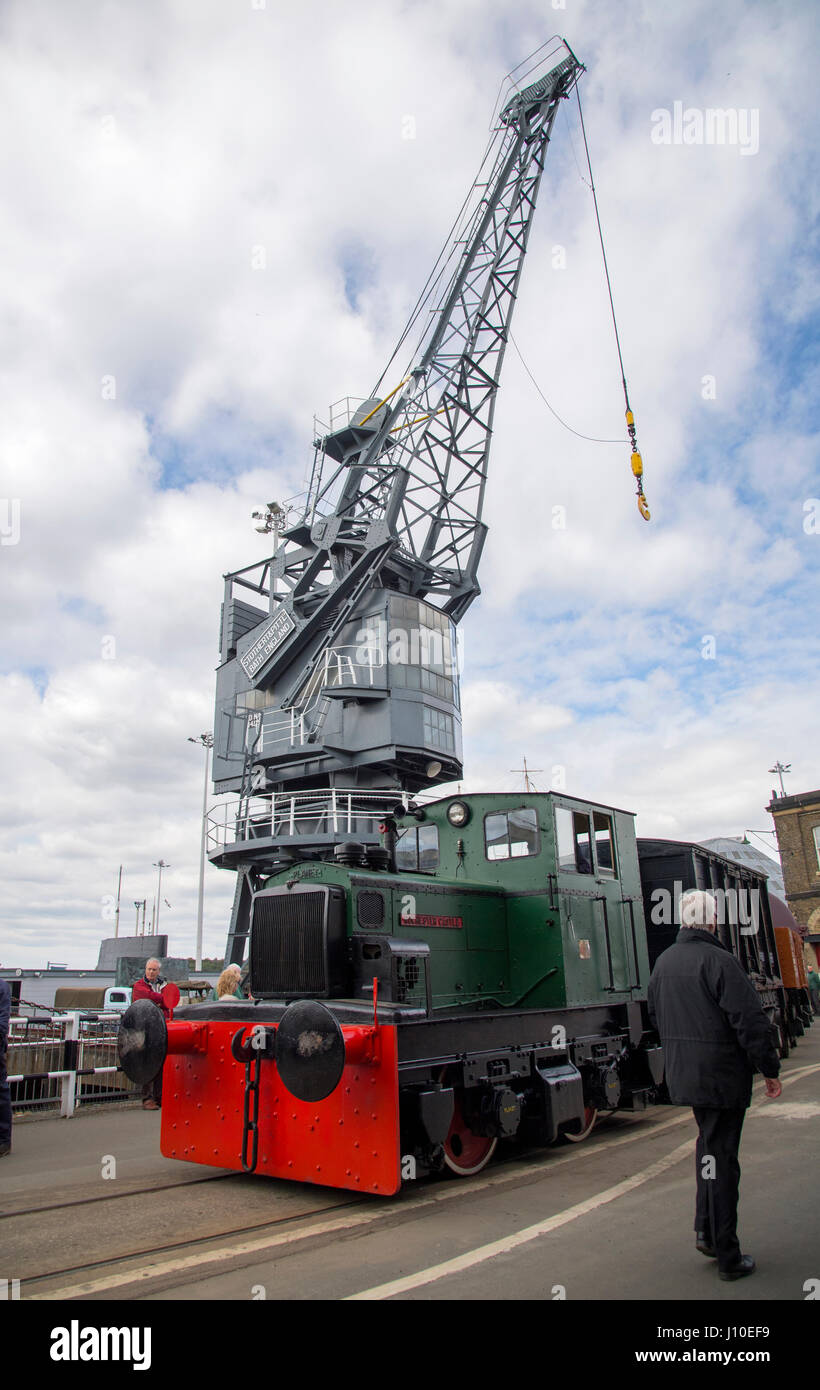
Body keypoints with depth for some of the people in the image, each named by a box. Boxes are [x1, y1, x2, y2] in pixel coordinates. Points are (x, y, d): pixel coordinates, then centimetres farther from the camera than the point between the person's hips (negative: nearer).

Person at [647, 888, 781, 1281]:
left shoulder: (664, 962, 7)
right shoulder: (719, 961, -19)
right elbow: (751, 1022, -18)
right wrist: (770, 1070, -7)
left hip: (683, 1075, 7)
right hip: (722, 1076, -7)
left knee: (708, 1143, 23)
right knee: (720, 1155, 1)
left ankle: (705, 1230, 24)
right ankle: (727, 1256, 12)